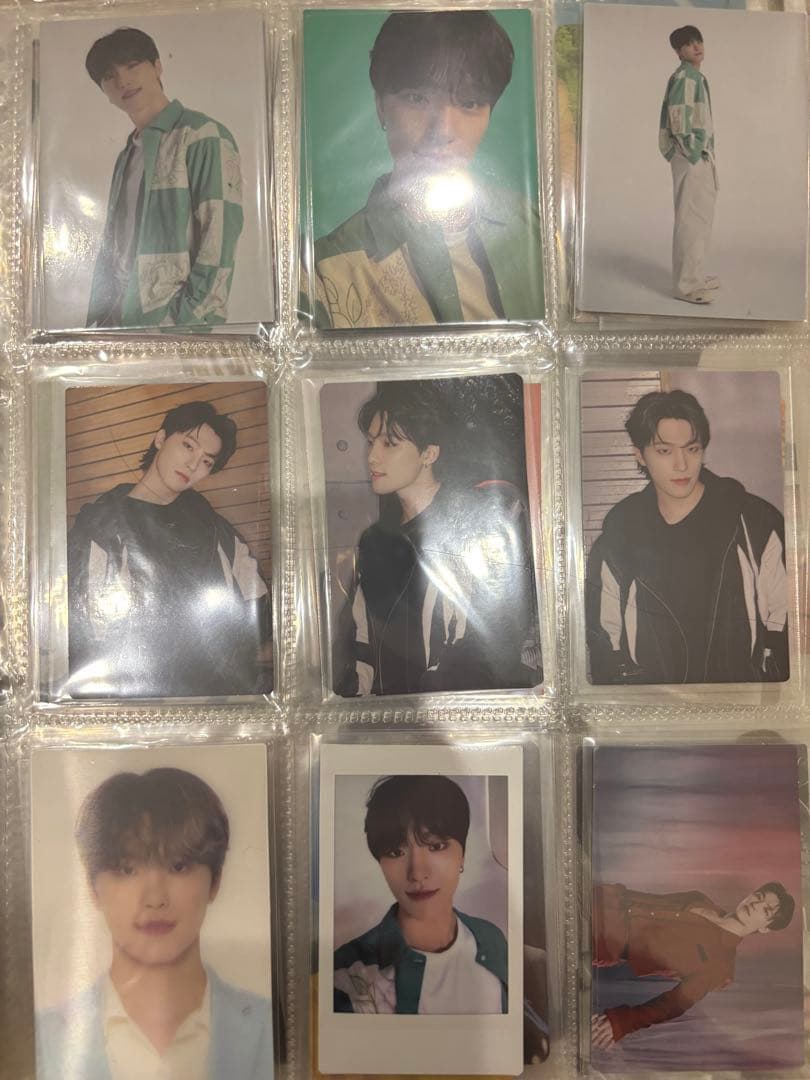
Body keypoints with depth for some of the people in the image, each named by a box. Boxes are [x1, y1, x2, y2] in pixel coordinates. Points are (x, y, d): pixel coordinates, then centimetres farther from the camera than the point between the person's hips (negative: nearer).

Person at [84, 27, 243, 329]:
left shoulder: (202, 136, -2)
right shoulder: (127, 157, 21)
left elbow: (219, 240, -12)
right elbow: (112, 248, 22)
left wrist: (185, 321, -18)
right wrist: (97, 321, 10)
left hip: (183, 327, -6)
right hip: (122, 325, 6)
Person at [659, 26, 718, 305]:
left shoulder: (696, 77, 19)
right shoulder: (684, 77, -12)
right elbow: (679, 121, -20)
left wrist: (705, 154, 16)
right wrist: (694, 155, -18)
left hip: (700, 155, 11)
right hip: (690, 157, -11)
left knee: (702, 216, 15)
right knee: (691, 218, -10)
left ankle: (695, 275, 24)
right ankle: (686, 284, -9)